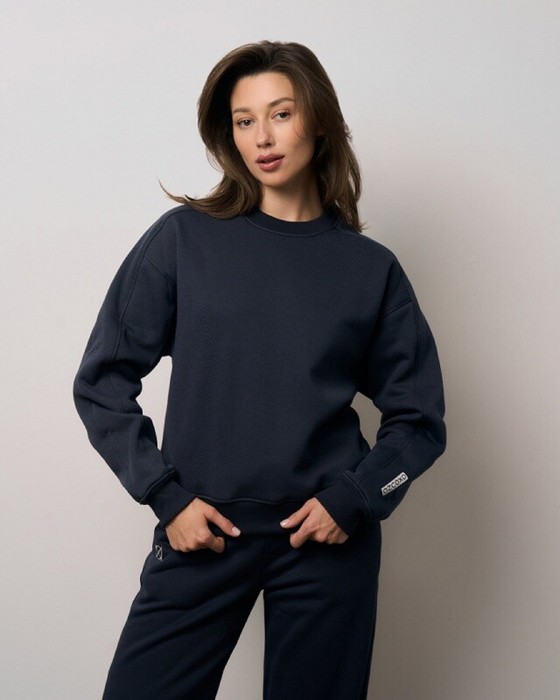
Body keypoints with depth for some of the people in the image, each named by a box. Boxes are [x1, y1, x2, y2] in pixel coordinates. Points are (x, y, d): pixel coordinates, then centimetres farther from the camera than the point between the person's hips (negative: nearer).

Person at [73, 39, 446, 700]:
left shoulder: (370, 268, 2)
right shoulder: (184, 238, -1)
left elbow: (418, 418, 7)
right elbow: (102, 381, 1)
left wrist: (354, 499, -7)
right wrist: (165, 496, -8)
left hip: (329, 542, 1)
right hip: (201, 534, 0)